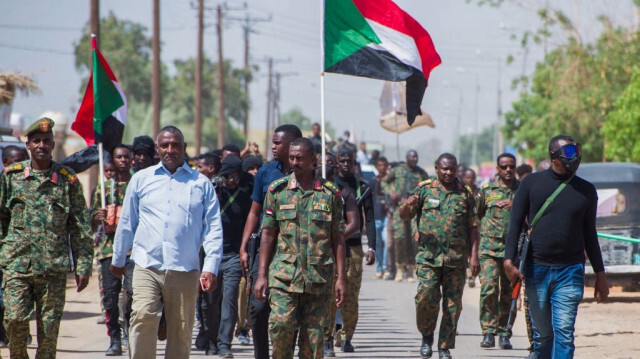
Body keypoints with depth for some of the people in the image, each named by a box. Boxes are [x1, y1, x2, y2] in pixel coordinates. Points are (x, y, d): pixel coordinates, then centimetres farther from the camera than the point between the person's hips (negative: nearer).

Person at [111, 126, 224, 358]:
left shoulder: (201, 184, 9)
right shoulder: (141, 179, 12)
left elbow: (214, 228, 7)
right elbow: (127, 223, 19)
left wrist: (211, 268, -3)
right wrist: (118, 259, 23)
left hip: (185, 271, 0)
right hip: (147, 267, 0)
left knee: (181, 330, 3)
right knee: (143, 317, -20)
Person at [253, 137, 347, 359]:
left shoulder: (330, 193, 5)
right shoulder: (277, 190, 6)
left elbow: (338, 238, 7)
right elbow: (268, 234, 8)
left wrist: (341, 278, 1)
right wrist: (261, 276, 2)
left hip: (319, 277, 0)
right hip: (284, 275, 0)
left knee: (314, 337, 1)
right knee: (281, 326, -15)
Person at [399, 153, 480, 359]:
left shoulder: (465, 194, 9)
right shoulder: (424, 189, 7)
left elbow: (473, 228, 9)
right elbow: (404, 216, 6)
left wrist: (474, 256, 1)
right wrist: (408, 205, -18)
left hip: (457, 259, 1)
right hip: (428, 256, -1)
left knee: (452, 305, 1)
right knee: (426, 298, -13)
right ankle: (426, 336, 11)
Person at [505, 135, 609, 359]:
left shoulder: (586, 190, 8)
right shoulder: (532, 183, 3)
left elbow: (590, 234, 15)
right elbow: (515, 223, 2)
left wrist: (600, 274, 14)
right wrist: (509, 261, -11)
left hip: (570, 273, 0)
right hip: (536, 270, 0)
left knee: (564, 331, -11)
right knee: (542, 334, 6)